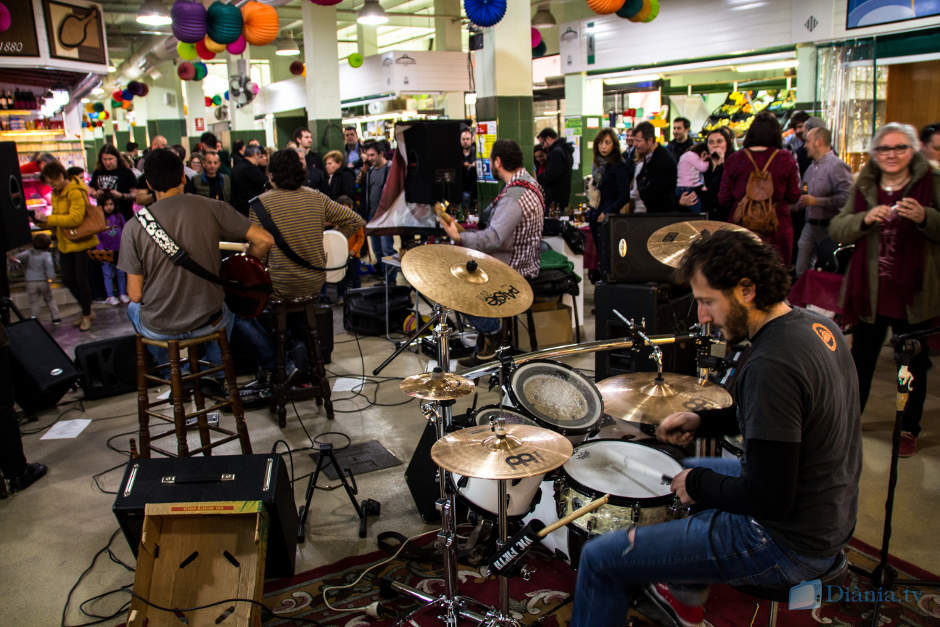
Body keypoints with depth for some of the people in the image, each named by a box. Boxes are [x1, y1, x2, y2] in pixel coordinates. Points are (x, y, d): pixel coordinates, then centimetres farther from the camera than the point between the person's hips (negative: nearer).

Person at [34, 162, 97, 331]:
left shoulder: (76, 192, -18)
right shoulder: (56, 193, 10)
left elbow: (75, 218, -27)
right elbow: (57, 217, 16)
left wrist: (49, 219, -24)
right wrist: (42, 222, -3)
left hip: (81, 242, -9)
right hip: (65, 243, 9)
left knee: (81, 279, -1)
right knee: (68, 279, 12)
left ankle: (86, 315, 14)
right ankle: (87, 310, 28)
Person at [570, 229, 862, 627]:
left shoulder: (771, 366, -30)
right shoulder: (817, 325, 1)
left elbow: (769, 500, -28)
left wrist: (700, 484, -10)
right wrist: (703, 421, 7)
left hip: (788, 545, -10)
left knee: (601, 558, -6)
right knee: (687, 470, 34)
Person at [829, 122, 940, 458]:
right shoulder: (864, 186, 5)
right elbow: (836, 229, -1)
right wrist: (865, 219, -18)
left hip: (913, 294, -2)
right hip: (870, 292, 2)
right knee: (861, 361, 14)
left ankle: (909, 429, 28)